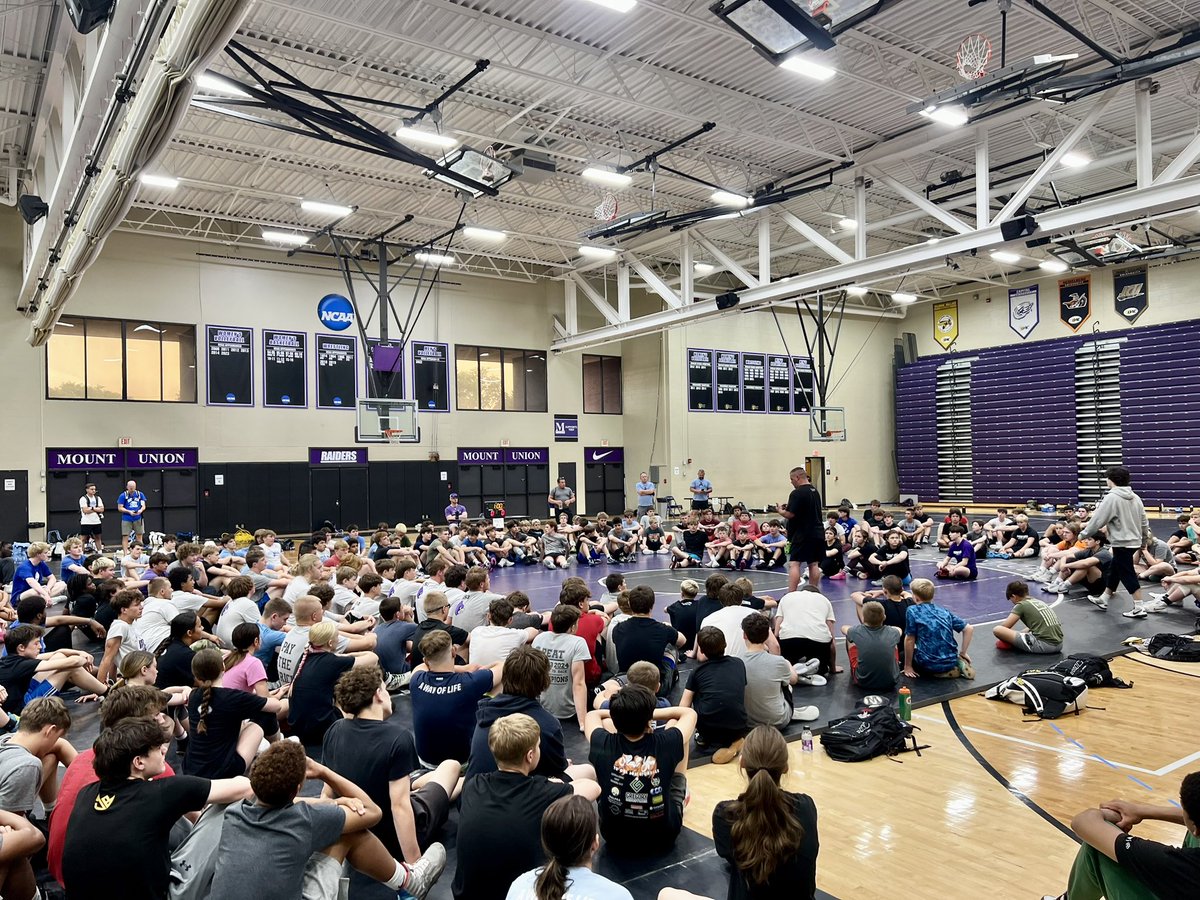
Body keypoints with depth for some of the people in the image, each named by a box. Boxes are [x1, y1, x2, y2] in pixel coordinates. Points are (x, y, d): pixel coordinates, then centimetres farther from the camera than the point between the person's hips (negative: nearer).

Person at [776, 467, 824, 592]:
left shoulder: (797, 493, -14)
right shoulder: (815, 491, 14)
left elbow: (790, 514, -17)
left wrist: (780, 510, 3)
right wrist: (789, 507, 17)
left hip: (802, 534, -8)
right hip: (818, 533, 8)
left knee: (794, 564, -8)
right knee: (814, 564, 10)